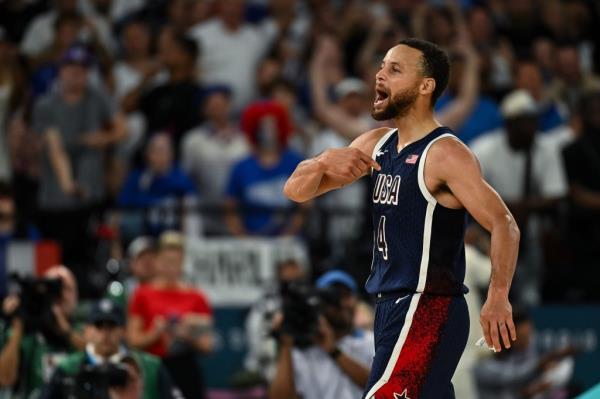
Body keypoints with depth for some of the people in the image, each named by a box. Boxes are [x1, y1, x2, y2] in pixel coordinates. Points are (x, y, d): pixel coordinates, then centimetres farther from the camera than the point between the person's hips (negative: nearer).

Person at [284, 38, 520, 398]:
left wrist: (498, 295, -35)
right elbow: (296, 191, 11)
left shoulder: (445, 154, -14)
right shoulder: (375, 145, 11)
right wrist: (323, 162, -11)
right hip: (391, 305, 9)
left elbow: (503, 224, -21)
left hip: (428, 311, -9)